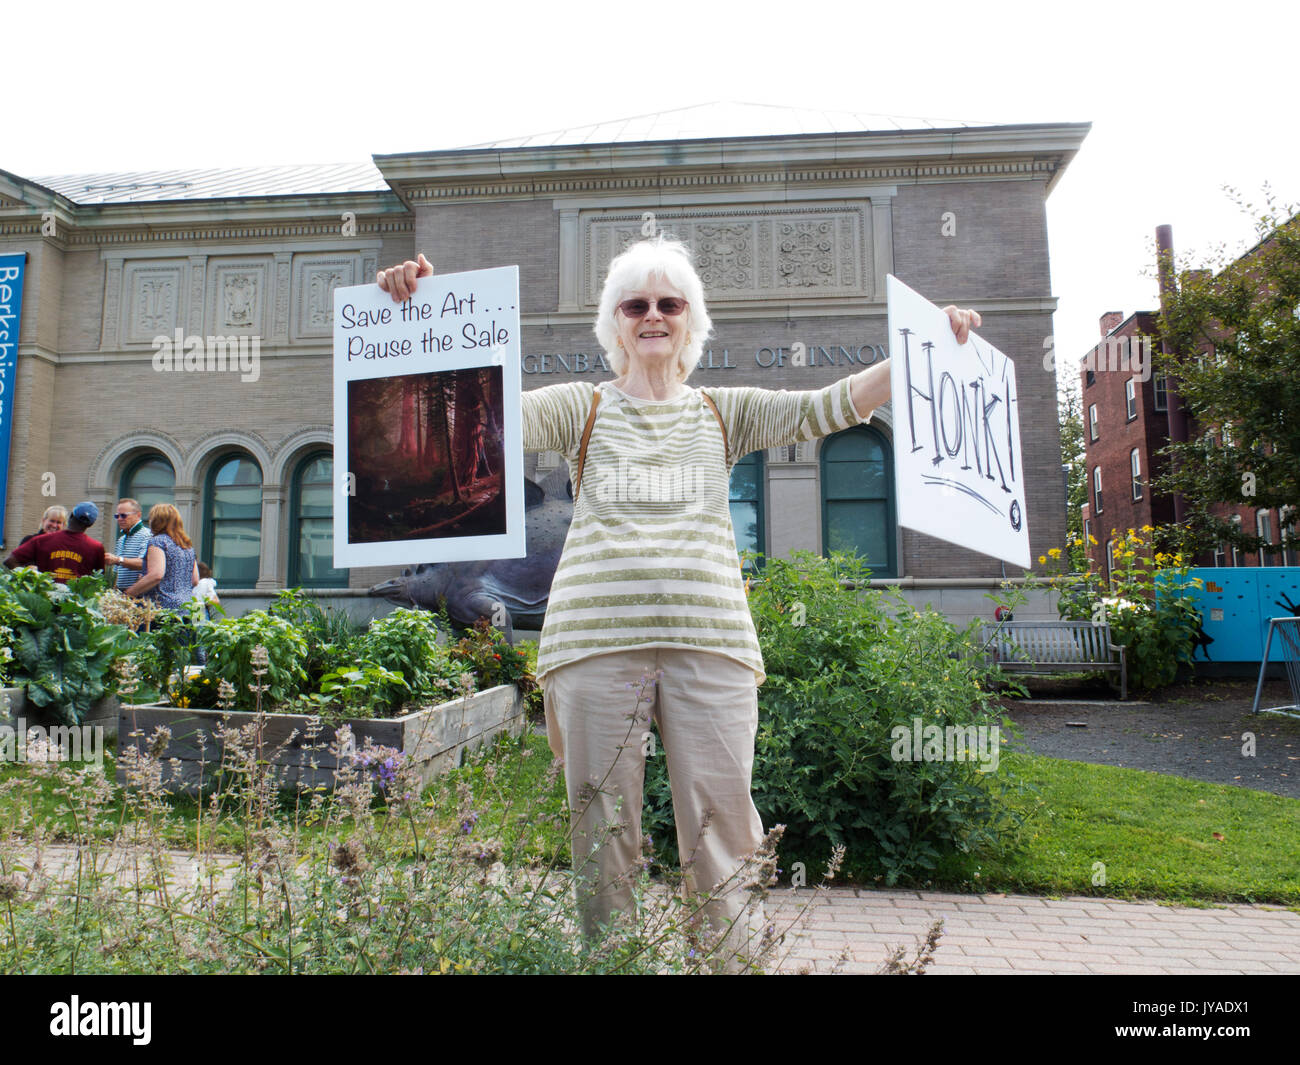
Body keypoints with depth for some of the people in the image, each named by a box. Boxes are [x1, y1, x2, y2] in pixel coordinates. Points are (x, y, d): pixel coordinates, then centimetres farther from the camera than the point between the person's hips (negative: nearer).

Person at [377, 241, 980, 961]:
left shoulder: (725, 413, 17)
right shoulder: (582, 409, 13)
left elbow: (827, 407, 8)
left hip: (709, 641, 1)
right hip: (595, 639, 0)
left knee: (719, 842, 3)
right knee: (602, 839, 8)